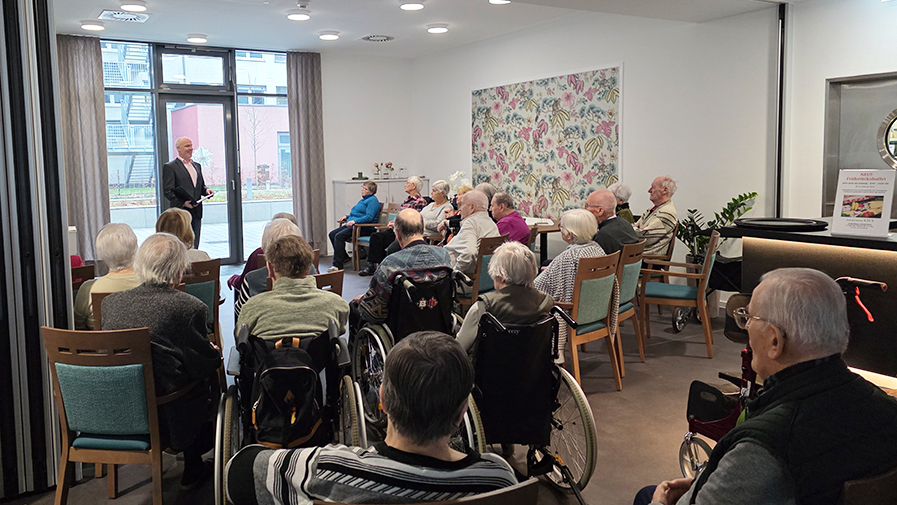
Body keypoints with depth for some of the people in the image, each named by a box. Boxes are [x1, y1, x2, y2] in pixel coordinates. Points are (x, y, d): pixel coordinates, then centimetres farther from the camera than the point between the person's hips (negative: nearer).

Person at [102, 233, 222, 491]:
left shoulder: (111, 302, 1)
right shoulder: (189, 307, -17)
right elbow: (203, 365, -10)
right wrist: (215, 353, 16)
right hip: (164, 414, -6)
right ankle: (193, 469, 36)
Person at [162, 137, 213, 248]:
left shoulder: (197, 166, 20)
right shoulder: (169, 167, -3)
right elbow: (167, 191, -9)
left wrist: (206, 190, 2)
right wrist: (182, 203, -22)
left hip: (196, 213, 7)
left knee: (194, 246, 8)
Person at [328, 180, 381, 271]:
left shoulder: (373, 200, -6)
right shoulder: (363, 200, 26)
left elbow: (369, 217, -19)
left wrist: (354, 221, -25)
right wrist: (347, 217, 16)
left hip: (365, 228, -10)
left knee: (339, 236, -26)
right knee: (332, 234, -4)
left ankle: (337, 265, -28)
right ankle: (344, 257, 4)